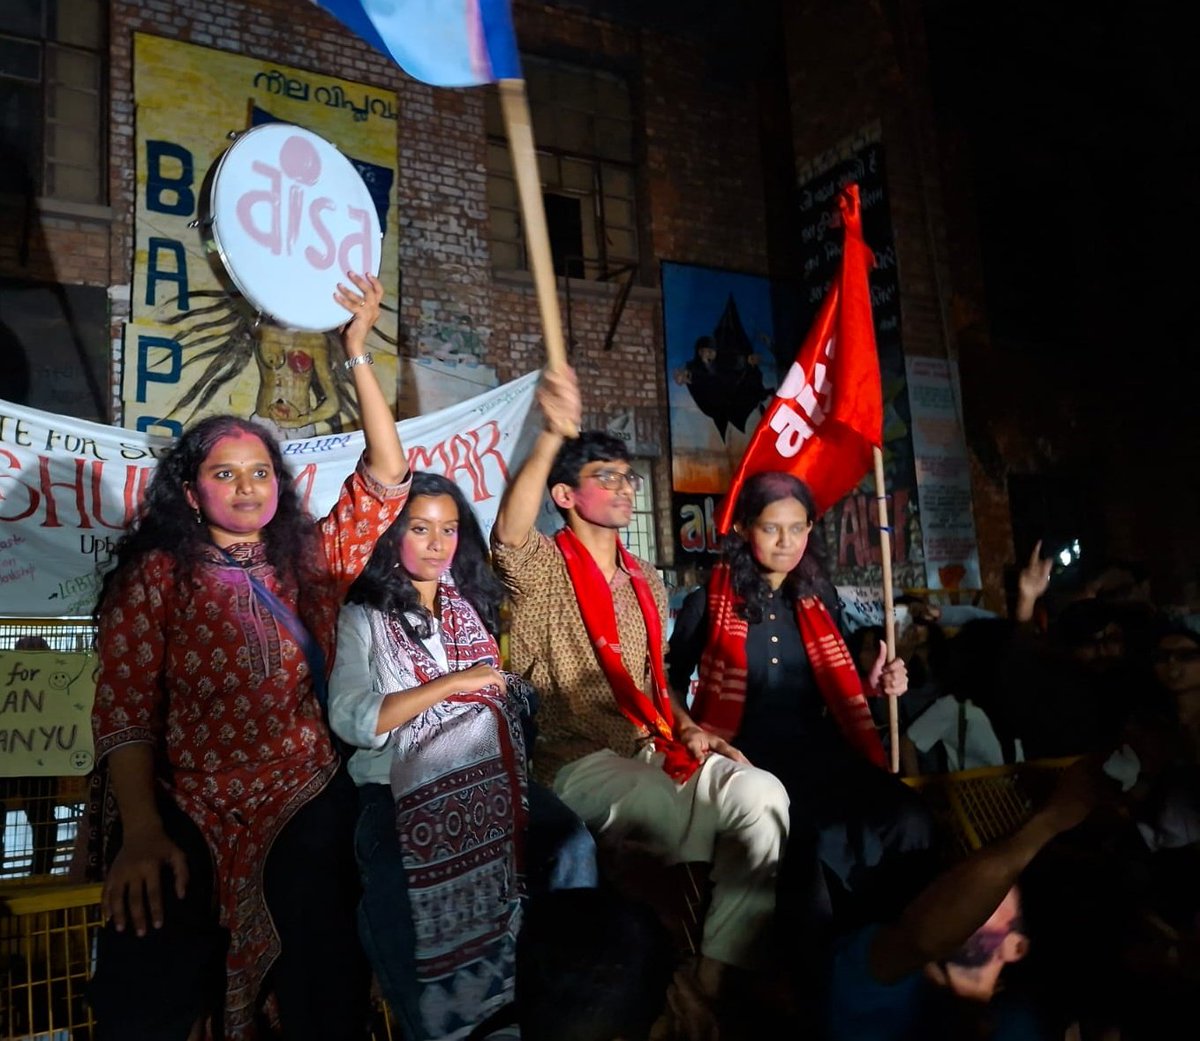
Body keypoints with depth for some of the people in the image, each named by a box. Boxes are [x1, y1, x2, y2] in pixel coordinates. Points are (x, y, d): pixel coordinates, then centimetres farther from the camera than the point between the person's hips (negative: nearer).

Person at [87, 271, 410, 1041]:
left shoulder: (308, 562, 12)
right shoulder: (157, 573, 6)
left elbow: (387, 475, 6)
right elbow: (124, 709, -2)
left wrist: (357, 354, 2)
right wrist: (141, 831, -14)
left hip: (306, 803, 2)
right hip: (187, 810, -1)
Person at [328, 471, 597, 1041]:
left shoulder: (473, 605, 17)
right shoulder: (364, 615, 4)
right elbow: (349, 720, -11)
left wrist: (511, 691, -2)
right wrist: (454, 683, -14)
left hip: (486, 778, 4)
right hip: (397, 787, -3)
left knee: (573, 844, -22)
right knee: (399, 884, -33)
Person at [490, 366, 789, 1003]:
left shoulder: (646, 582, 17)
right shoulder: (544, 568, -3)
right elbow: (508, 538, -28)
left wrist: (686, 728, 2)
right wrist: (552, 437, -39)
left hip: (653, 750, 6)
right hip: (577, 760, -5)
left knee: (761, 793, -20)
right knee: (680, 811, -31)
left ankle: (719, 972, -9)